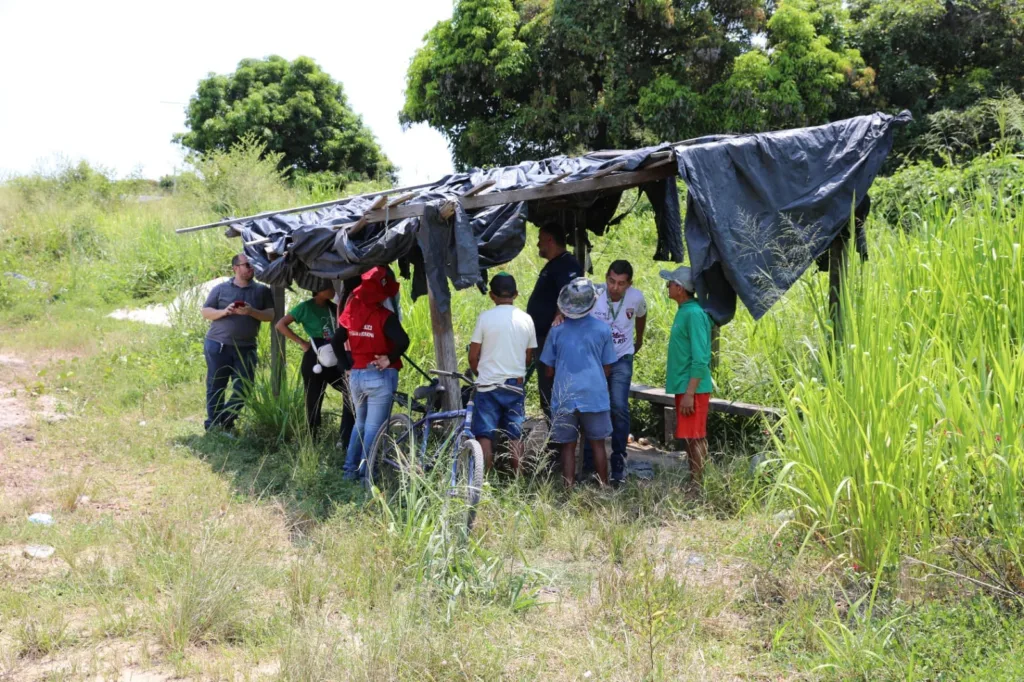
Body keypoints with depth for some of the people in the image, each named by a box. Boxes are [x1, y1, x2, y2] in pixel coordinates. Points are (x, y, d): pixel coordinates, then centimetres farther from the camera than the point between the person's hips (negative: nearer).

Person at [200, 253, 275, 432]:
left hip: (246, 348, 2)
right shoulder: (220, 289, 5)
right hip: (218, 346, -2)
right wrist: (224, 312, -14)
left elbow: (270, 315, 1)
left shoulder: (262, 291, 8)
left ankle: (225, 423, 15)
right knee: (216, 387, 3)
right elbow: (206, 312, 5)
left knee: (243, 389, -1)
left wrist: (251, 312, -15)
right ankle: (212, 426, 10)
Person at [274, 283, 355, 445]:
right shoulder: (306, 307, -7)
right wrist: (302, 343, -13)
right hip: (314, 362, -6)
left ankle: (345, 440, 4)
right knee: (314, 403, 2)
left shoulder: (332, 307, 10)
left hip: (334, 361, 6)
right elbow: (280, 325, -12)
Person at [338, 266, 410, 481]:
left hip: (355, 375, 6)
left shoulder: (352, 312, 3)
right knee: (374, 428, 1)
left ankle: (351, 469, 26)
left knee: (360, 423, 23)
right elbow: (403, 341, -30)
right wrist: (389, 359, -15)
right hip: (380, 377, -6)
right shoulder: (385, 316, -15)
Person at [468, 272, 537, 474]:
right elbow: (529, 358, 10)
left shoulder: (485, 317, -8)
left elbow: (473, 357, -4)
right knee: (515, 435, 9)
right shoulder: (526, 319, 2)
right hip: (516, 384, 3)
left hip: (488, 385, -3)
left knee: (484, 435, 1)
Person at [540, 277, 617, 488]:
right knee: (597, 444, 11)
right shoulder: (603, 330, -2)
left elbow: (549, 370, 4)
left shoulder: (557, 331, -2)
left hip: (564, 397, 0)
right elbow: (607, 368, 6)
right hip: (594, 395, 0)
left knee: (568, 446, 6)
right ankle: (603, 488, 16)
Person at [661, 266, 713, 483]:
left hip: (692, 389, -10)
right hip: (684, 387, 10)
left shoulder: (694, 314, -18)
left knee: (694, 439, -5)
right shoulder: (684, 311, 12)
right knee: (690, 439, 14)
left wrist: (690, 393, -23)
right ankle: (694, 482, 21)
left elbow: (700, 359, -22)